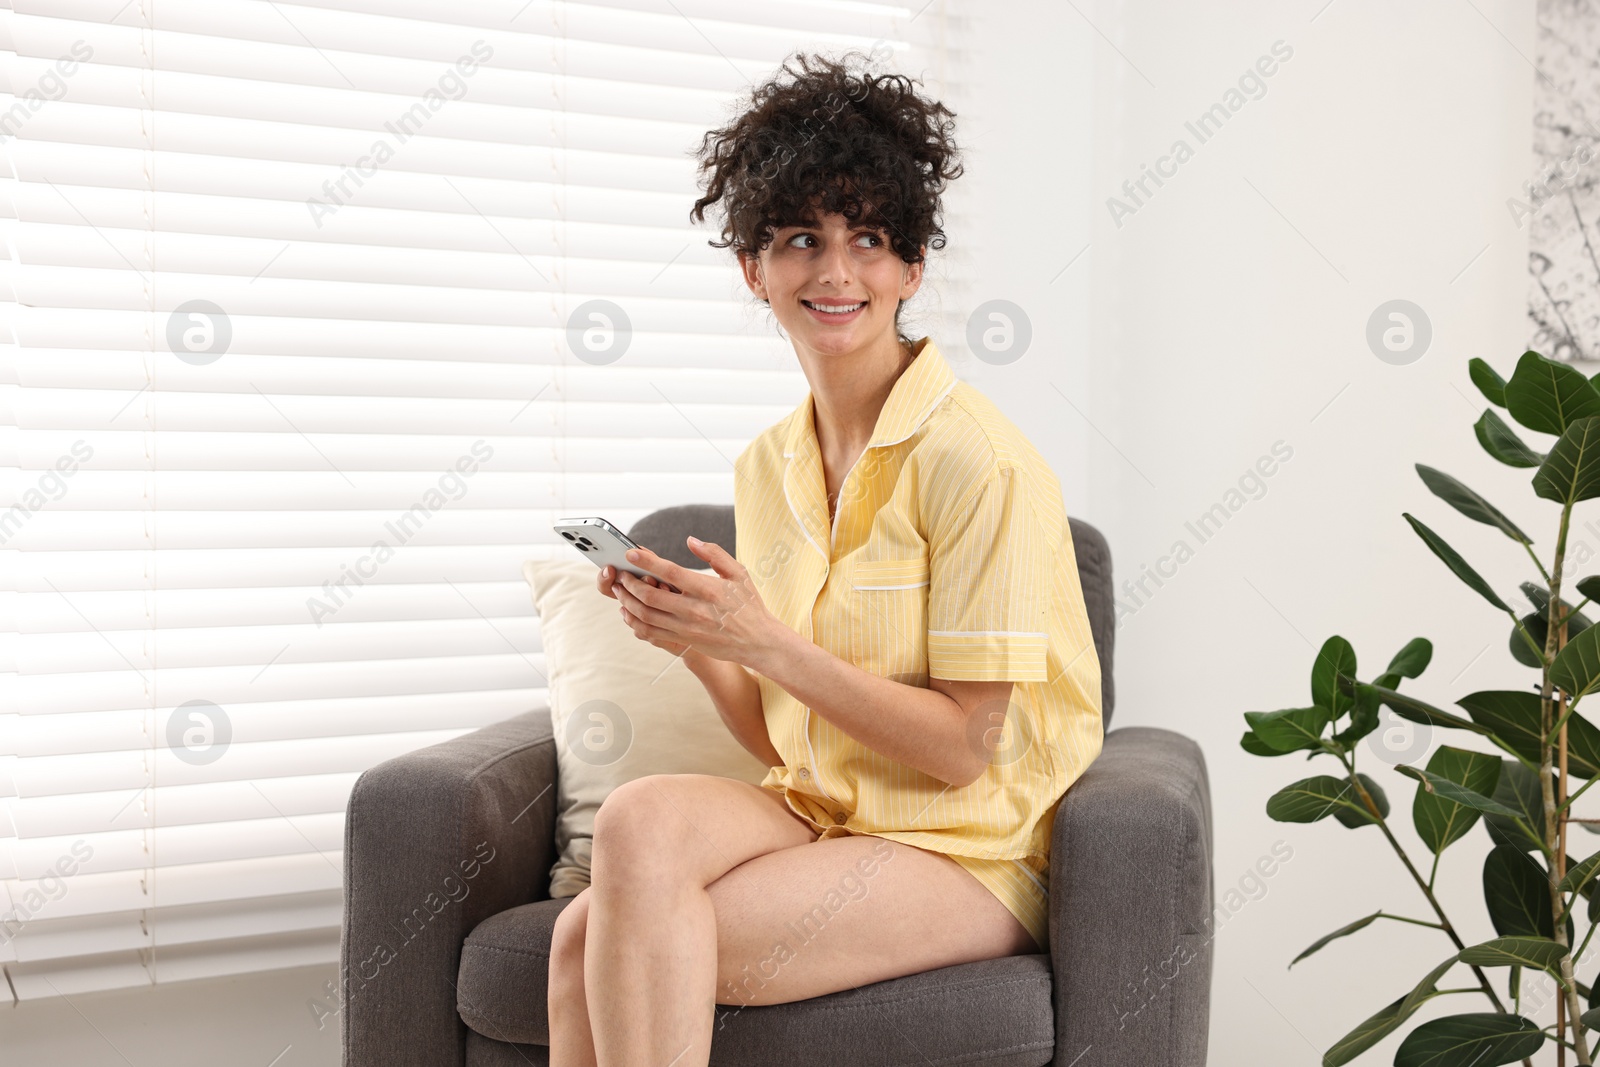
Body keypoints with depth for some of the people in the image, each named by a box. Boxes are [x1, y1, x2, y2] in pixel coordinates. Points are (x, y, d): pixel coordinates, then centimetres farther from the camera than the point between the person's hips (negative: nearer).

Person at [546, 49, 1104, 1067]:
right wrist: (698, 641, -8)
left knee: (596, 940, -24)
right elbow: (779, 735, 11)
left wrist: (766, 644, -19)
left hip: (965, 850, -5)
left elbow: (961, 746, -14)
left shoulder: (977, 459, -13)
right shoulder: (767, 467, 9)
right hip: (817, 819, 6)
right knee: (643, 813, -28)